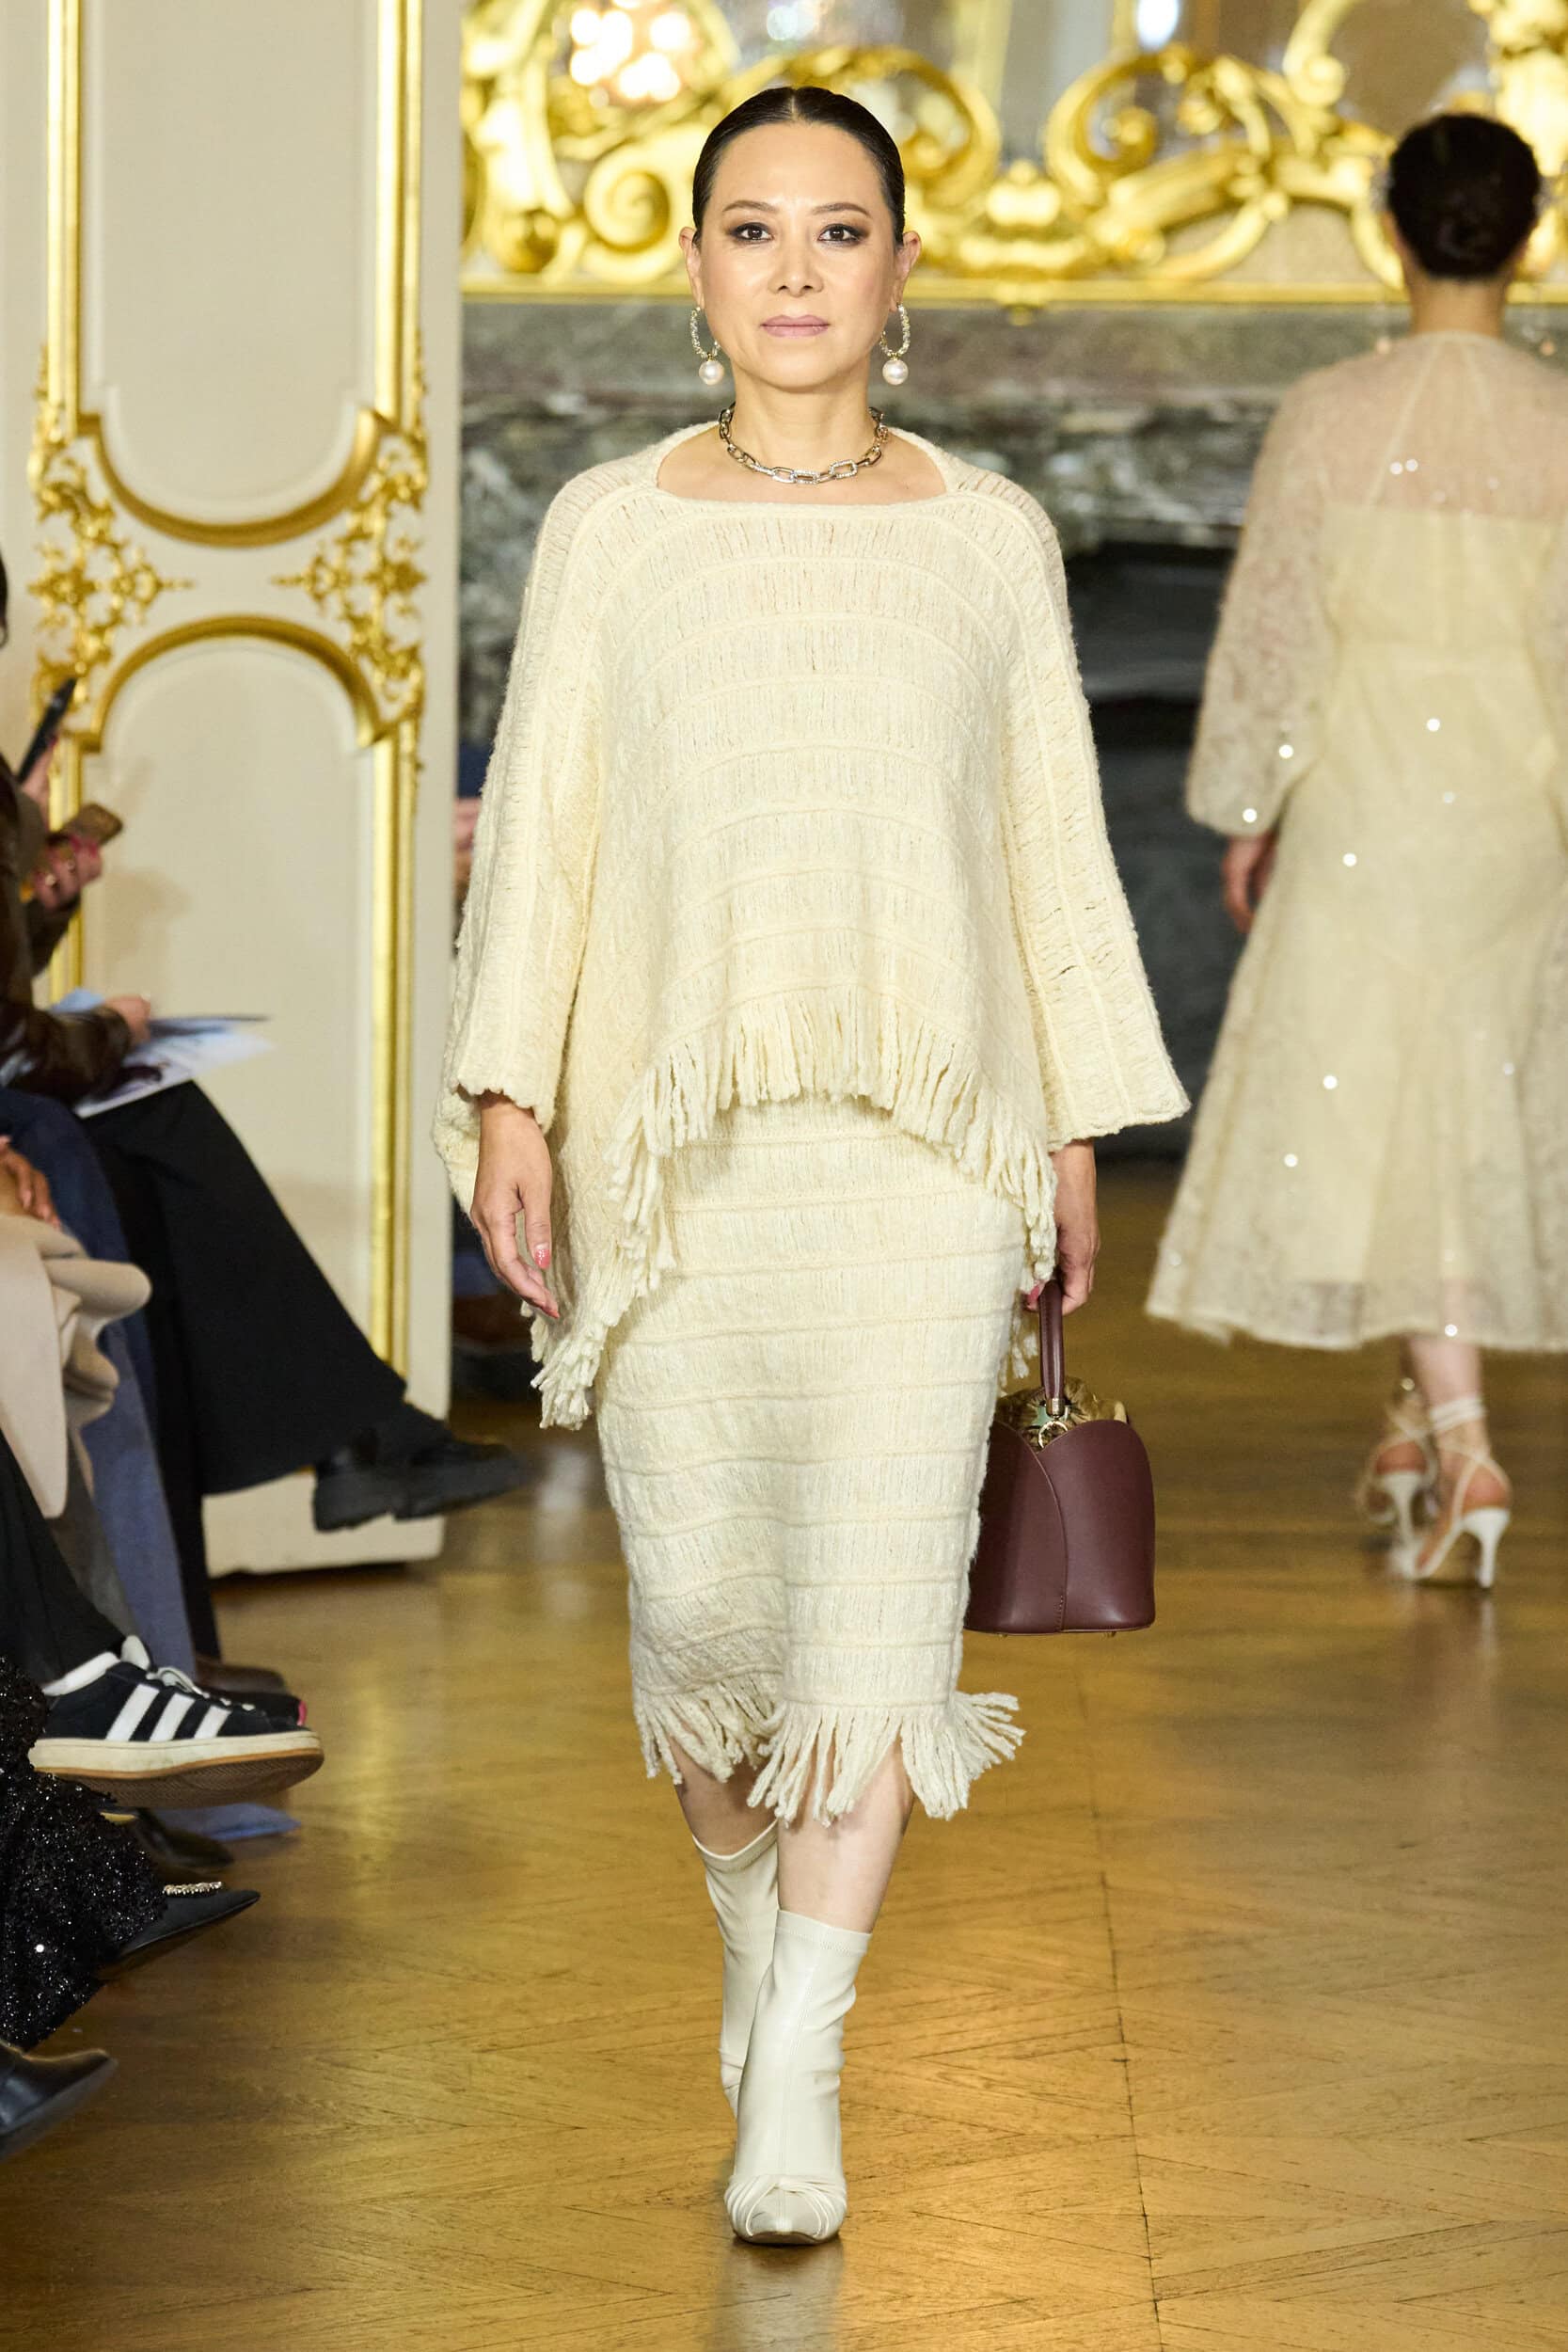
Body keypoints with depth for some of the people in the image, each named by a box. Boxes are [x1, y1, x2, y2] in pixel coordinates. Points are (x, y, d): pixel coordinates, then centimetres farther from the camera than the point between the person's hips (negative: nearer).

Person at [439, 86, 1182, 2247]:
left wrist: (1083, 1126, 8)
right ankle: (753, 1926, 32)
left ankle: (798, 2075, -10)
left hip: (923, 1130, 0)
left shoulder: (989, 536, 6)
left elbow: (1052, 843, 9)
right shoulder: (609, 530, 4)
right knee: (701, 1585, 3)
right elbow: (540, 824, 3)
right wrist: (506, 1097, -6)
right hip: (678, 1132, 0)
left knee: (880, 1580, -11)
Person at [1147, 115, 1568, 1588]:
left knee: (1379, 1098, -1)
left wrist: (1245, 809, 8)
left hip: (1366, 791, -3)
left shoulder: (1330, 419, -9)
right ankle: (1422, 1423, 29)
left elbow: (1272, 624, -4)